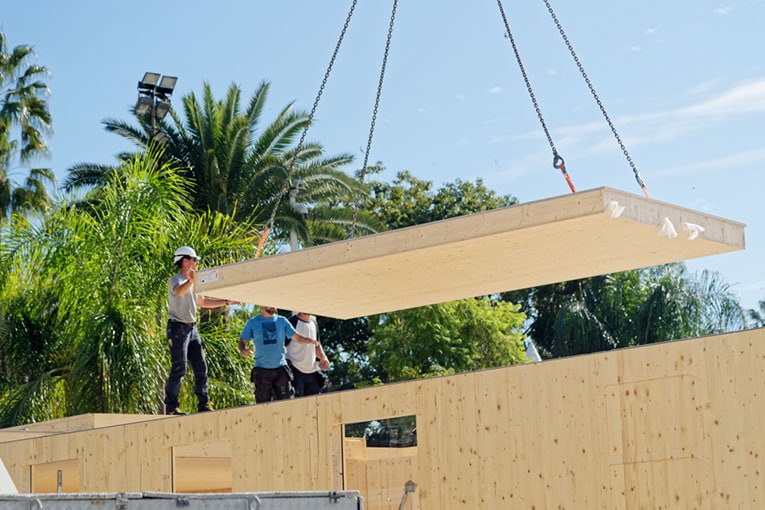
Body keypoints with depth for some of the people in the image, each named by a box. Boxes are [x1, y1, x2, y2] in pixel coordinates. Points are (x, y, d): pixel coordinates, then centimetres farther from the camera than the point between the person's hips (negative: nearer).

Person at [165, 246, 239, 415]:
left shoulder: (193, 282, 19)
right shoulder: (175, 280, -10)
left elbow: (203, 302, 31)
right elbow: (179, 291, -35)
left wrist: (226, 302, 25)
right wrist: (191, 280, -56)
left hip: (192, 328, 9)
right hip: (178, 328, -9)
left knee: (201, 367, 7)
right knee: (179, 369, -10)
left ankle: (204, 404, 12)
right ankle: (171, 406, -6)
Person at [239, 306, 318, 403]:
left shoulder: (282, 321, 10)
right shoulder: (252, 323, 6)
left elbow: (296, 337, 8)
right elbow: (242, 341, 7)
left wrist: (310, 341, -12)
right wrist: (243, 350, -16)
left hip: (281, 368, 1)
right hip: (262, 370, -1)